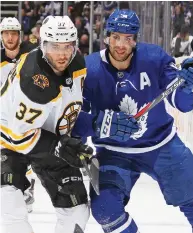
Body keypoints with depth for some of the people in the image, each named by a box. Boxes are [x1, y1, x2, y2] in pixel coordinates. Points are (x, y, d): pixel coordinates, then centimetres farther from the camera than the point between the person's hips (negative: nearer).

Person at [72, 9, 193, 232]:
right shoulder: (89, 70, -19)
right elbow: (75, 120, -23)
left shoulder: (154, 58, -16)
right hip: (114, 151, -1)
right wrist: (106, 122, -41)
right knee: (104, 205, -22)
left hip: (162, 144, 2)